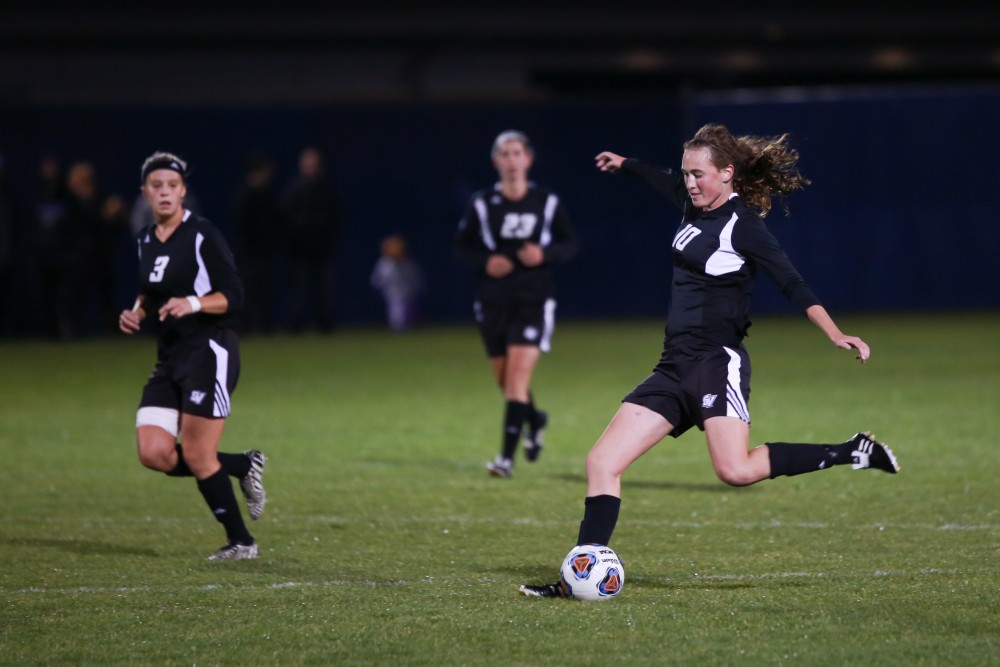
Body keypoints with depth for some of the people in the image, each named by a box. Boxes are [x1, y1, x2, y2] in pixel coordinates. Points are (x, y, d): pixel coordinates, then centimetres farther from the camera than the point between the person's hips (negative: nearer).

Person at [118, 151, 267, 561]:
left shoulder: (203, 236, -10)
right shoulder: (145, 240, 11)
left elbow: (232, 297, -12)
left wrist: (193, 303, -28)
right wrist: (136, 314, 5)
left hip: (210, 353, -7)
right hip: (170, 357, 7)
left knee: (196, 457, -8)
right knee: (154, 454, -6)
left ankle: (241, 542, 8)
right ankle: (244, 467, 15)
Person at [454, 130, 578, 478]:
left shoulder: (547, 202, 0)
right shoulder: (482, 204, 1)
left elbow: (569, 244, 7)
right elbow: (461, 246, 6)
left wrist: (545, 254, -14)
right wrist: (485, 261, -14)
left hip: (534, 301, -2)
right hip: (493, 301, 2)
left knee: (518, 376, -15)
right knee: (506, 381, 12)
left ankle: (507, 456, -15)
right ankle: (534, 419, 44)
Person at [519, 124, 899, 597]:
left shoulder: (742, 224, -8)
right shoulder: (696, 208, 14)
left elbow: (791, 283, -16)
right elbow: (670, 185, 37)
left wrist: (835, 334, -27)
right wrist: (625, 165, 52)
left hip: (718, 361, -8)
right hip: (676, 365, 8)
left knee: (736, 470, -27)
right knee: (602, 462, -1)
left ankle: (854, 452, -12)